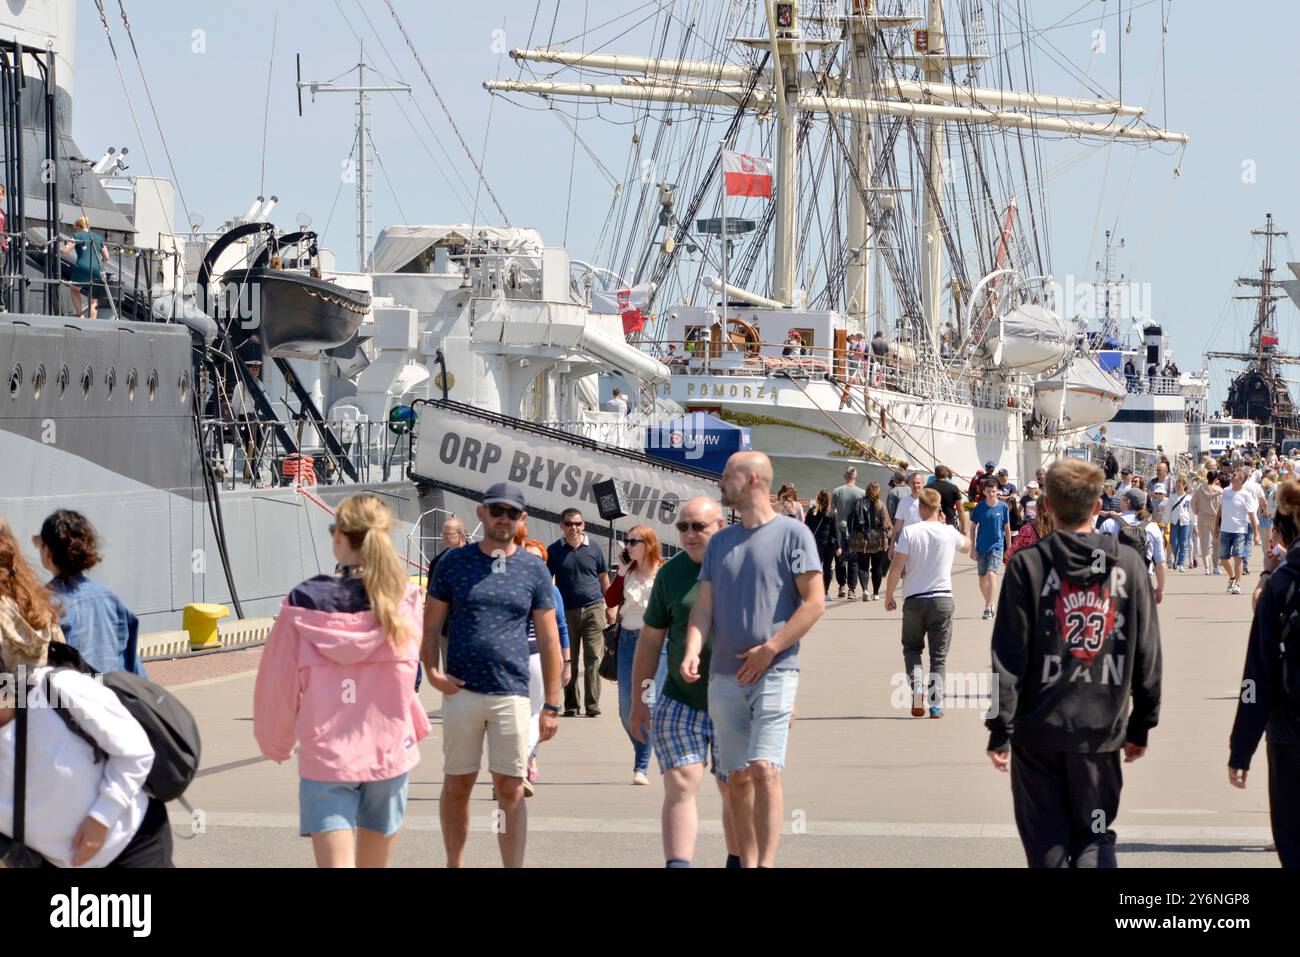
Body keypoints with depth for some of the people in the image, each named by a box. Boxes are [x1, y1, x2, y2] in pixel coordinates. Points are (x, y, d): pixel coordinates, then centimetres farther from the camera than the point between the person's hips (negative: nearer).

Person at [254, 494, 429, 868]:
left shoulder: (305, 603, -8)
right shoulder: (404, 603, -7)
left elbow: (278, 684, 0)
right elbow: (403, 678, 3)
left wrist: (275, 744, 16)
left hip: (325, 756, -2)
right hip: (389, 753, 2)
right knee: (374, 863, 17)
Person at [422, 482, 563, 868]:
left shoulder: (534, 569, 6)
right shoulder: (454, 563, 6)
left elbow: (549, 640, 7)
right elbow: (430, 624, 8)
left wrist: (551, 705, 2)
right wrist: (432, 670, -10)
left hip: (512, 694, 0)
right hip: (461, 692, 0)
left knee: (510, 791, -2)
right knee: (457, 786, 7)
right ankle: (454, 864, 18)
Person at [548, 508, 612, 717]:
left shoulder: (593, 550, 8)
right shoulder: (554, 551, 5)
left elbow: (604, 580, 15)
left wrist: (610, 608, 11)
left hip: (593, 608, 0)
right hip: (567, 611, 0)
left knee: (593, 658, -6)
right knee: (569, 660, 4)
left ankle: (593, 705, -4)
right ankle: (571, 705, 11)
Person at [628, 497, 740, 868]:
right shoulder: (671, 573, 4)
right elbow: (650, 640, 9)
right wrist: (638, 701, 8)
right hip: (679, 702, 1)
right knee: (680, 786, -9)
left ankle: (739, 862, 25)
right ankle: (678, 865, -15)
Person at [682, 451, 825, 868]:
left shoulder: (792, 534, -1)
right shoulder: (720, 542, 16)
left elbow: (814, 602, -6)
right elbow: (704, 606, 11)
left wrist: (770, 650, -13)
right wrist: (692, 652, -8)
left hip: (774, 673, -6)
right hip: (725, 676, 6)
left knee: (764, 768, -17)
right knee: (737, 777, 6)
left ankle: (767, 862, -18)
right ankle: (746, 862, 13)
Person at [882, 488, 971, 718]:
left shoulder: (909, 532, -8)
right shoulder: (949, 533, -1)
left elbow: (897, 567, -11)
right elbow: (967, 546, 23)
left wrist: (888, 596, 1)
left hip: (914, 600, -1)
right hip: (942, 599, 1)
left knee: (912, 647, 17)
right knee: (939, 655, 8)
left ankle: (917, 685, -7)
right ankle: (936, 704, 1)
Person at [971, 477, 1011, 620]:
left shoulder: (1003, 507, -3)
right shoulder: (980, 507, -1)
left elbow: (1007, 528, 5)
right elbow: (973, 527, 5)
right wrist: (973, 548, 0)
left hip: (997, 546, -3)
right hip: (981, 547, 3)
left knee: (991, 574, -20)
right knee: (982, 579, 11)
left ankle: (988, 609, -23)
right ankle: (989, 603, 34)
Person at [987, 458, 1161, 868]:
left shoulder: (1028, 565, -7)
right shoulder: (1129, 564, 1)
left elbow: (1008, 657, -9)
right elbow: (1147, 654, 4)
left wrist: (999, 730, -4)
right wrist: (1141, 726, 13)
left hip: (1038, 727, -1)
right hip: (1102, 730, 2)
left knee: (1046, 842, 9)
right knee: (1094, 838, 10)